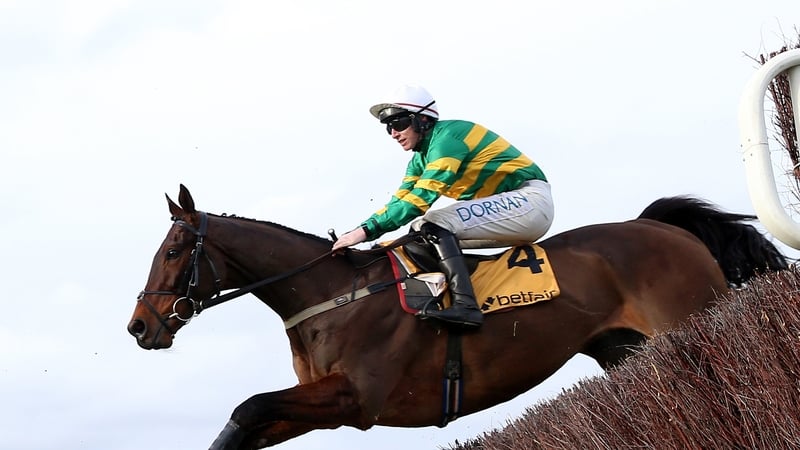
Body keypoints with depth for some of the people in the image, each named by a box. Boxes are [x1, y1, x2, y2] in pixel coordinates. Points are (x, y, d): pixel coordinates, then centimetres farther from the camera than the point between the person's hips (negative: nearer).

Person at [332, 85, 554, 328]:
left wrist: (368, 230, -26)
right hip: (503, 207, 10)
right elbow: (400, 200, 9)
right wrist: (361, 230, -6)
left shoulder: (448, 136, -16)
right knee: (419, 230, 9)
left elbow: (421, 197, -24)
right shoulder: (421, 158, 13)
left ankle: (465, 305, -36)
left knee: (435, 223, -25)